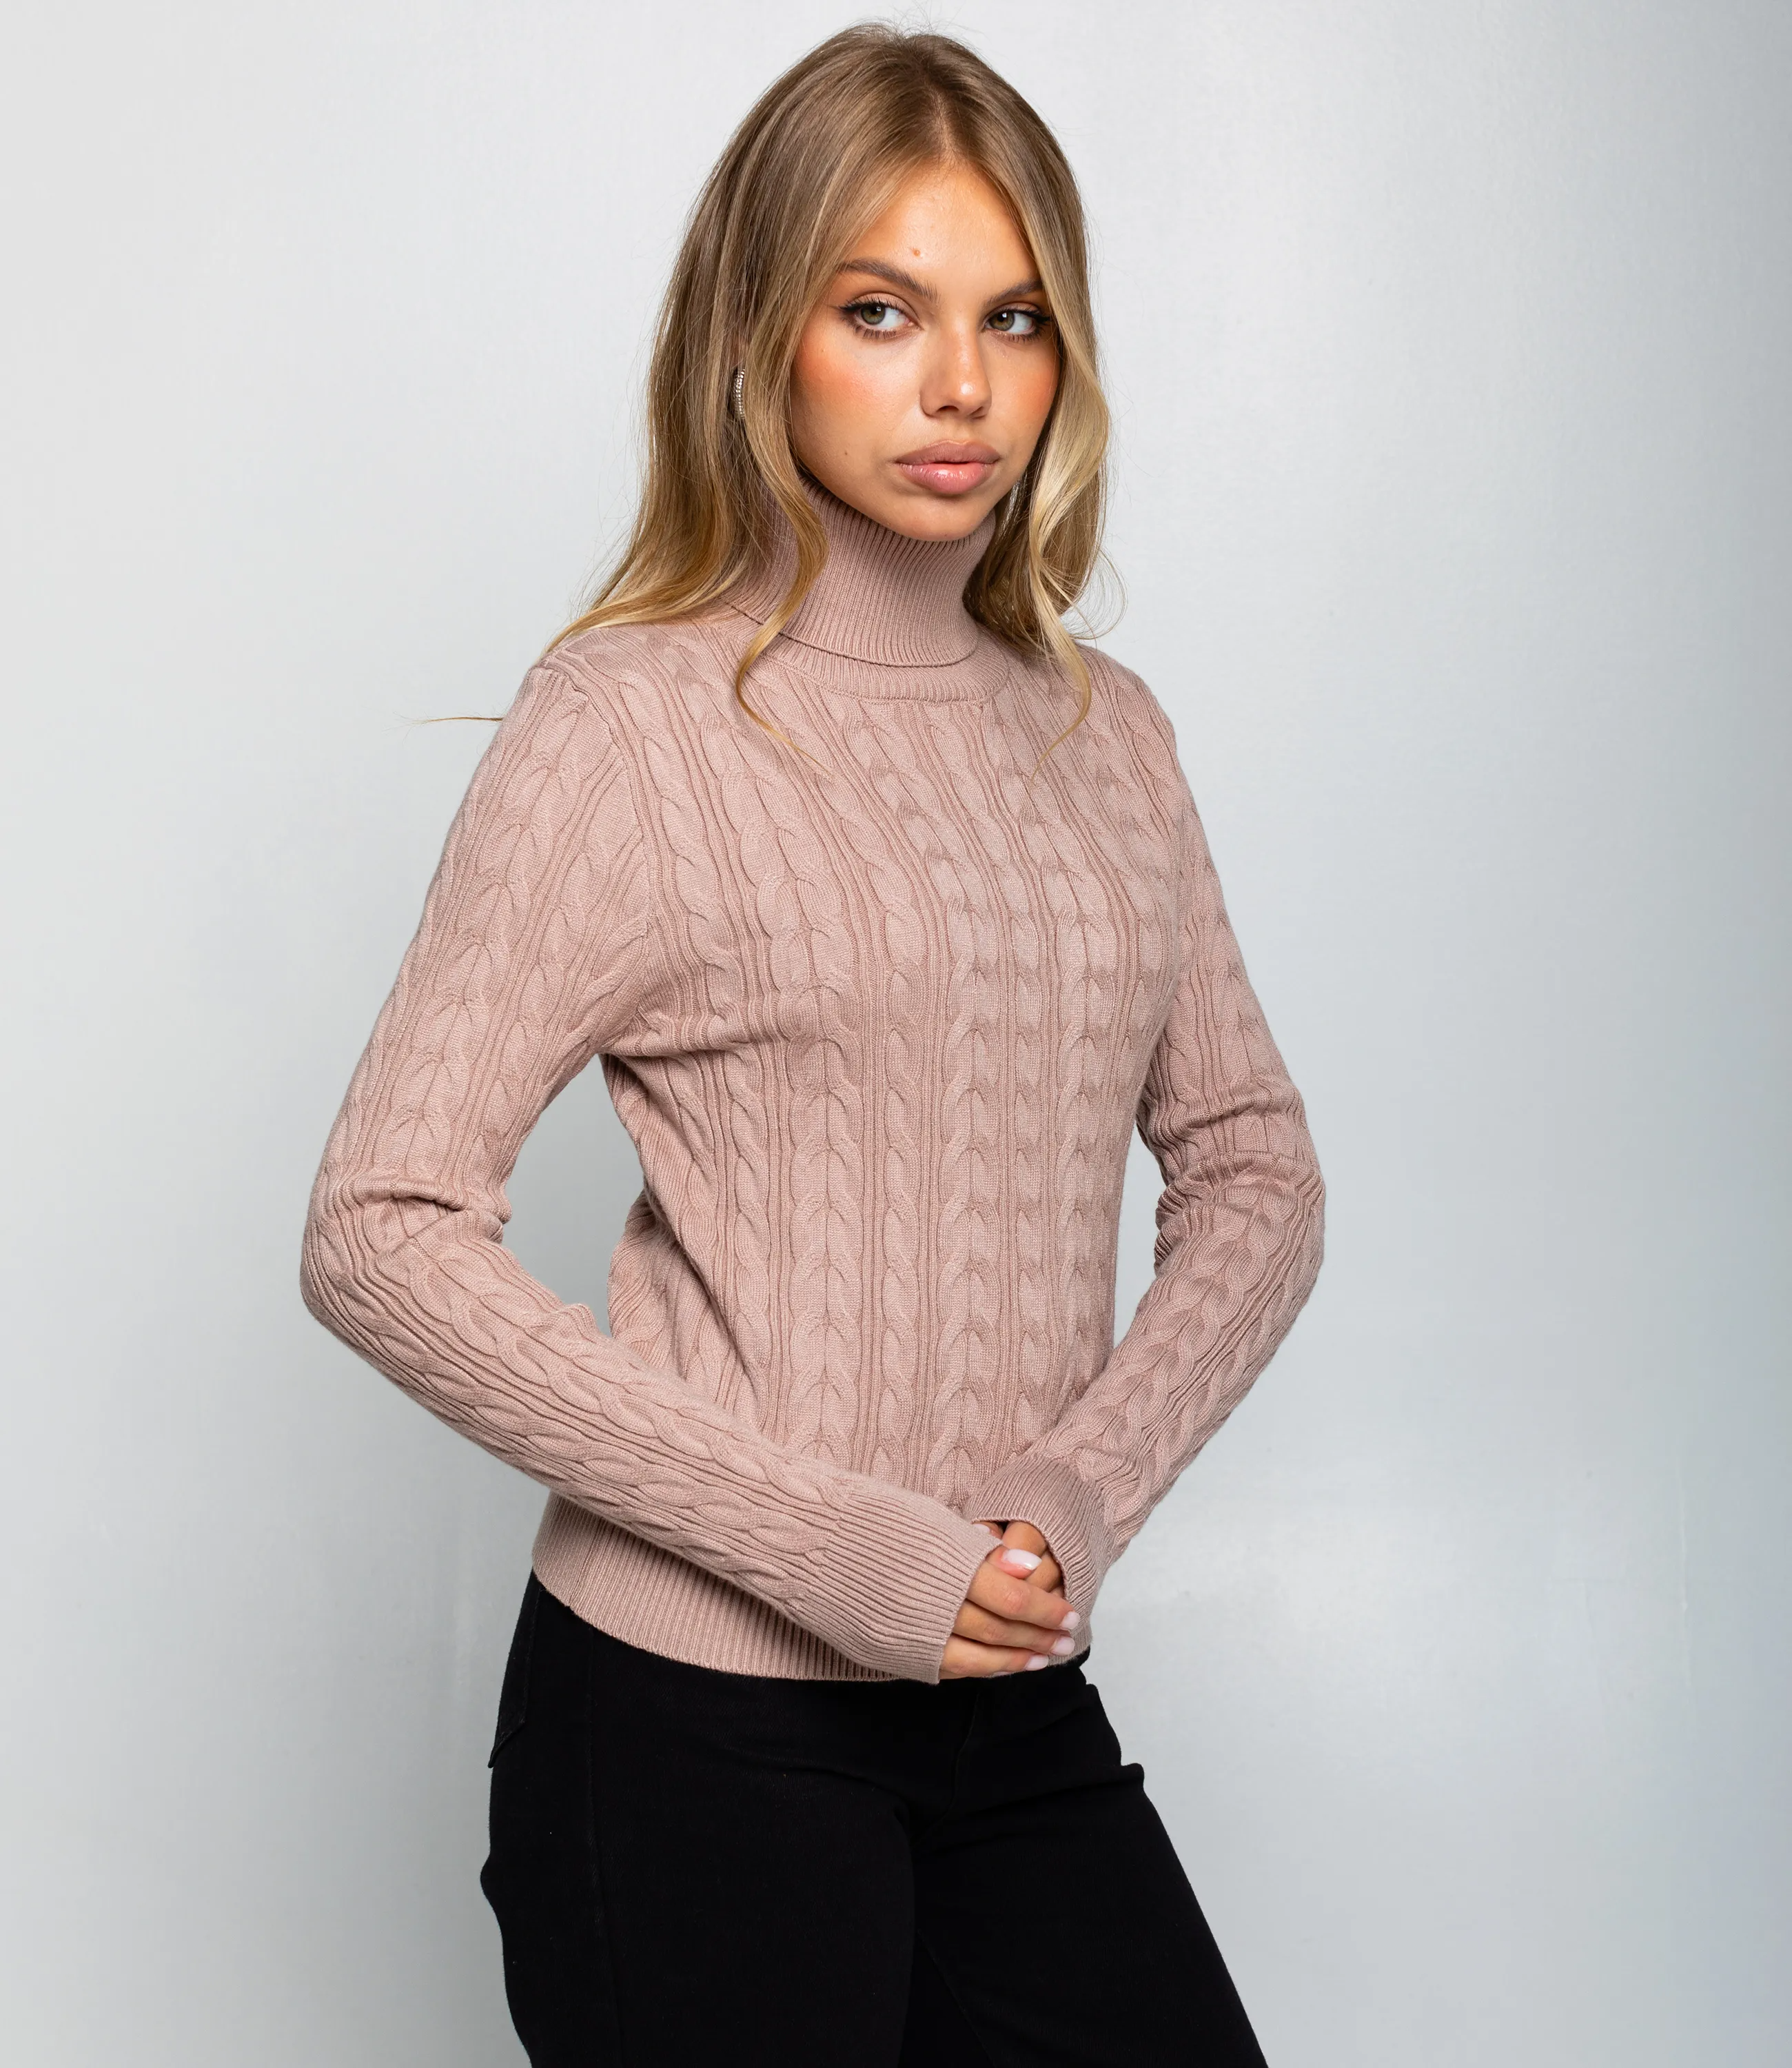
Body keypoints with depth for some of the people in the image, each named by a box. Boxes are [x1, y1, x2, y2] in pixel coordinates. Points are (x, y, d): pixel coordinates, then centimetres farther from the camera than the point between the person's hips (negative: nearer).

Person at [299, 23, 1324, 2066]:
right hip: (699, 1722, -5)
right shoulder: (632, 721, -9)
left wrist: (1086, 1482, -7)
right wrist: (826, 1539, -17)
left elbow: (1250, 1167, 11)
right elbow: (382, 1237, -13)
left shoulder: (1103, 731, 8)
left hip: (1020, 1707, 5)